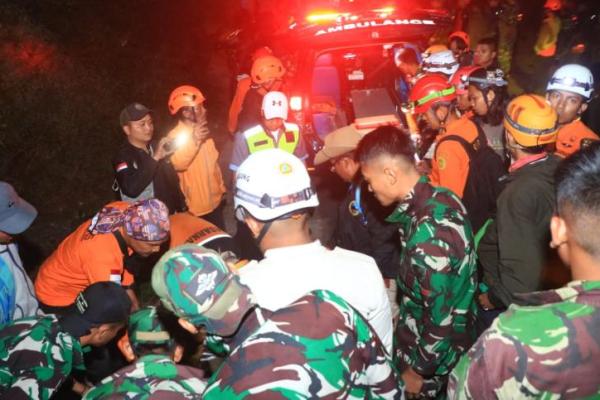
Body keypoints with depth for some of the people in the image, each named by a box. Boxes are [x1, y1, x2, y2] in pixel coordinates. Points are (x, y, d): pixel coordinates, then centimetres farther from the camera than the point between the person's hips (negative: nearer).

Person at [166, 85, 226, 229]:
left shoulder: (202, 131, 8)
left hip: (215, 200, 7)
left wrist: (221, 188, 21)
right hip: (197, 206, -7)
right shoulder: (175, 136, -18)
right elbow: (178, 164, -38)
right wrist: (194, 140, -50)